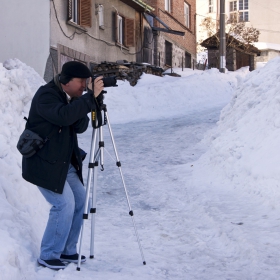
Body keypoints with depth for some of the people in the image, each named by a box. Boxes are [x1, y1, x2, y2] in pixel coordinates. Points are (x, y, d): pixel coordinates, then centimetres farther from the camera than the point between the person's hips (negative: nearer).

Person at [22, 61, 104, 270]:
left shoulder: (71, 98, 8)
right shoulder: (46, 95, -18)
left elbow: (80, 127, -1)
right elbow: (64, 116, -36)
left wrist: (87, 101, -16)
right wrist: (91, 97, -35)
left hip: (64, 162, 9)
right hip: (44, 163, -9)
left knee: (80, 199, 6)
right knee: (65, 204, -15)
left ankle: (67, 250, 19)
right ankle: (48, 256, -1)